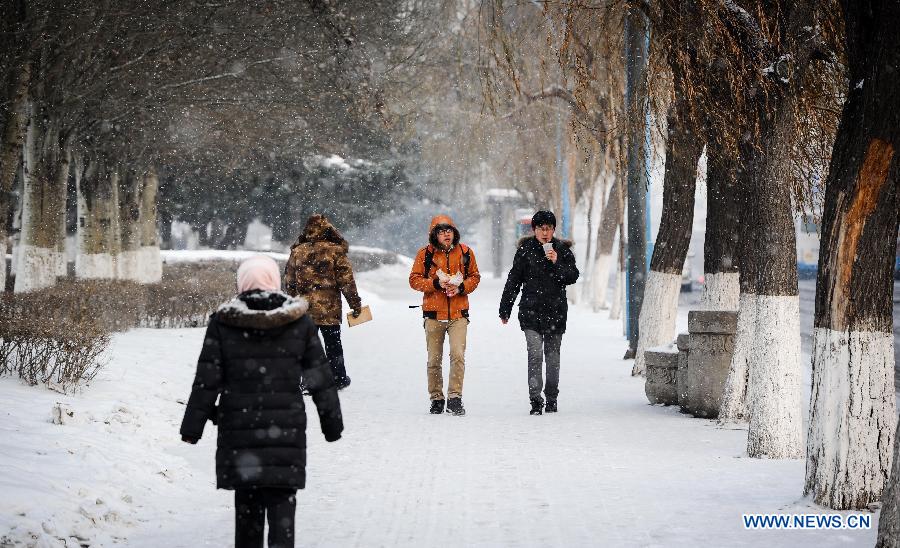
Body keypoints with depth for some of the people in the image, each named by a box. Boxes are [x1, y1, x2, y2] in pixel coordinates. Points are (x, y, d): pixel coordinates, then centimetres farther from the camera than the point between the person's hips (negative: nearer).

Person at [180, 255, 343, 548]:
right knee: (282, 501, 1)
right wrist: (332, 423, 14)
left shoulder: (222, 323, -2)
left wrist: (192, 426, 4)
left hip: (238, 428, 1)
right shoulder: (300, 322, 1)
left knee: (247, 501, 13)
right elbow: (320, 378, 6)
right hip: (286, 428, 0)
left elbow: (207, 380, -2)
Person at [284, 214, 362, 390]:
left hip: (304, 309, 2)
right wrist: (355, 304, 2)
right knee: (333, 344, 10)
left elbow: (289, 282, 10)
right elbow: (347, 281, -6)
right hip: (329, 309, -2)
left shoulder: (297, 252, 4)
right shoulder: (335, 252, -7)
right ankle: (338, 379, 18)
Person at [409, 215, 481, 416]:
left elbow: (474, 276, 13)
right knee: (434, 360, 7)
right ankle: (436, 399, 19)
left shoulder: (465, 252, 4)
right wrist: (436, 283, -14)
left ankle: (455, 398, -10)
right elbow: (414, 280, 1)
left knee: (458, 355, -14)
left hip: (458, 313, 0)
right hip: (434, 313, 0)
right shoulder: (425, 254, 0)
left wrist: (461, 287, -7)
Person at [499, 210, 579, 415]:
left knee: (552, 356, 9)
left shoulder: (563, 250, 5)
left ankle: (551, 399, 22)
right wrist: (505, 310, 8)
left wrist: (557, 263, -18)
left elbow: (573, 277, -2)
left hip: (556, 312, 2)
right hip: (531, 311, -1)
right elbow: (513, 280, 7)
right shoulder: (525, 249, 3)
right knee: (535, 353, -14)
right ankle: (536, 401, -16)